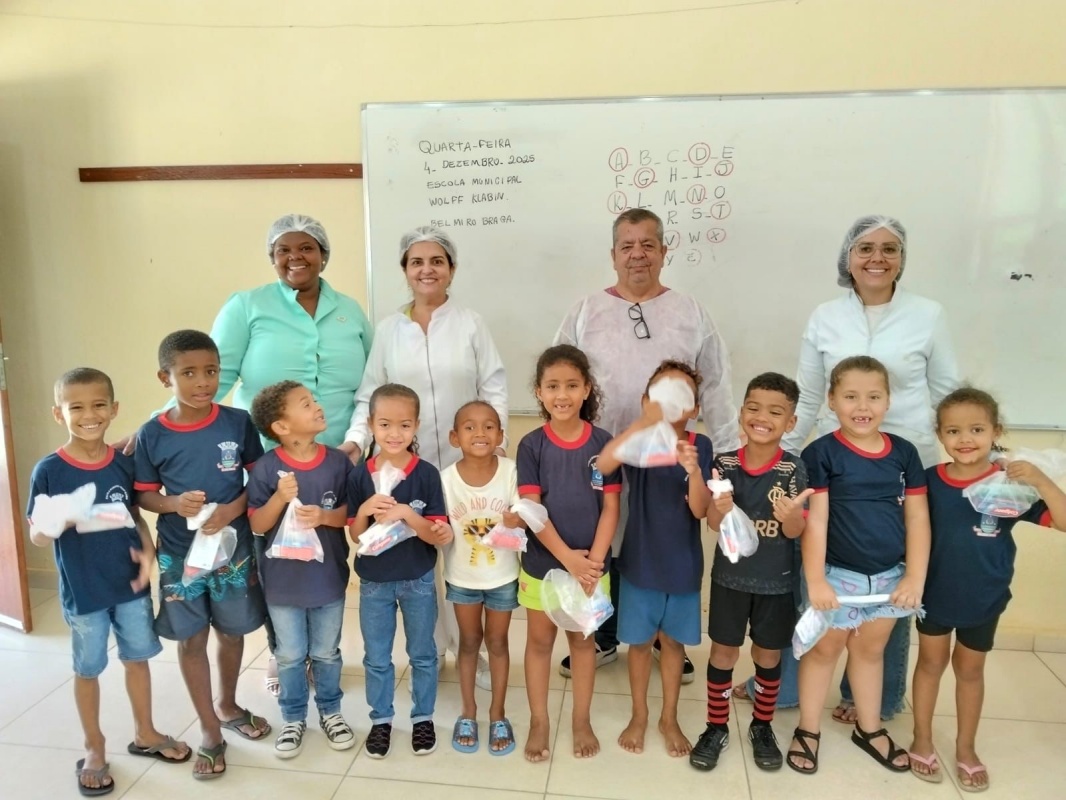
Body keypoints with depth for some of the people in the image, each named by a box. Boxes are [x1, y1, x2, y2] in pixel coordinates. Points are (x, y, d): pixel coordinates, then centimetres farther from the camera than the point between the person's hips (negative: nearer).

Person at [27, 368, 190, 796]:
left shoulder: (125, 462, -5)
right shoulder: (49, 470, -14)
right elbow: (36, 536, -9)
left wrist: (147, 552, -8)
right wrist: (53, 528, -31)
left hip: (131, 583, 3)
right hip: (83, 591, -3)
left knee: (137, 658, 17)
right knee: (88, 669, 14)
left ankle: (145, 733, 37)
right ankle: (94, 749, 34)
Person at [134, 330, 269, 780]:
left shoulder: (238, 423, -10)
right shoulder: (152, 435, -9)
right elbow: (143, 494, -1)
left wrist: (234, 508, -19)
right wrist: (175, 503, -21)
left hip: (233, 549, 1)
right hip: (179, 556, 0)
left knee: (232, 633, 17)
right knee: (191, 640, 11)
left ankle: (228, 707, 43)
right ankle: (210, 730, 29)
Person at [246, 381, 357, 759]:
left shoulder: (338, 462, -10)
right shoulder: (266, 468, -14)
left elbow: (352, 513, -3)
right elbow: (257, 526, -11)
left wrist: (324, 516, -22)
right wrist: (280, 498, -27)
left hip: (328, 577, 1)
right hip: (282, 580, -1)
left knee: (326, 653, 18)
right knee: (290, 656, 16)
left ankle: (330, 712, 39)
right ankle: (293, 718, 37)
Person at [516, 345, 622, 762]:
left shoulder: (603, 443, -7)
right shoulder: (531, 445, -10)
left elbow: (610, 508, -6)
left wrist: (593, 560, -14)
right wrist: (568, 557, -19)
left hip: (591, 564, 1)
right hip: (542, 563, -1)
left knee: (583, 640, 16)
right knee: (539, 641, 14)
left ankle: (582, 720, 34)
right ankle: (539, 722, 31)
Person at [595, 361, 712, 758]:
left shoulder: (700, 445, -8)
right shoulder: (638, 439, -10)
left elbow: (700, 509, -15)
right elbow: (603, 464, -32)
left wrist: (693, 469, -34)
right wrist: (646, 421, -43)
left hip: (682, 564, 1)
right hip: (640, 561, -1)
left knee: (673, 640, 16)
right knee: (640, 641, 14)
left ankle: (669, 719, 36)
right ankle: (639, 716, 35)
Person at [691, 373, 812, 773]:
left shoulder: (794, 469, -13)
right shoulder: (724, 463, -10)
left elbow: (795, 531, -13)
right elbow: (714, 523, -10)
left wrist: (790, 514, -37)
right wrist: (722, 508, -33)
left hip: (776, 581, 0)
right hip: (730, 576, 0)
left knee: (768, 655, 16)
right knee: (723, 652, 12)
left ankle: (762, 727, 37)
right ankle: (716, 727, 30)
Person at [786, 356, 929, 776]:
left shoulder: (904, 452, -1)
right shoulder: (821, 453, -12)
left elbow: (917, 519, 2)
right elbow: (814, 522, -14)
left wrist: (915, 578, -3)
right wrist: (815, 581, -17)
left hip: (889, 575, 4)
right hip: (838, 574, -4)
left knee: (871, 650, 21)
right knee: (825, 649, 13)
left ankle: (869, 729, 39)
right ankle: (807, 730, 29)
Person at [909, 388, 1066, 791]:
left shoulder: (1011, 484, -17)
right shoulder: (930, 480, -14)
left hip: (984, 600, 0)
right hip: (935, 594, 0)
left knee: (969, 670, 19)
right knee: (931, 663, 17)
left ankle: (966, 747, 38)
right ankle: (922, 740, 35)